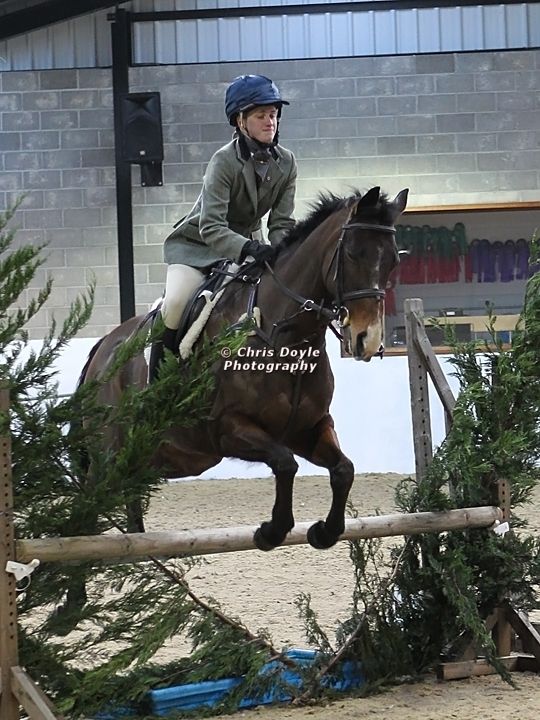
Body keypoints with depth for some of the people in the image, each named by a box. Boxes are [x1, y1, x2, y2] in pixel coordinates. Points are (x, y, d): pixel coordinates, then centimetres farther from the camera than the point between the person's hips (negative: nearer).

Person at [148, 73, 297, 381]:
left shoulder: (286, 162, -9)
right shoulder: (225, 161, -25)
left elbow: (282, 222, -10)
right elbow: (211, 227, -33)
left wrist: (279, 253, -31)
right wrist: (250, 249, -48)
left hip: (248, 243, 5)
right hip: (197, 243, -5)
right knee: (176, 302, -26)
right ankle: (158, 372, -8)